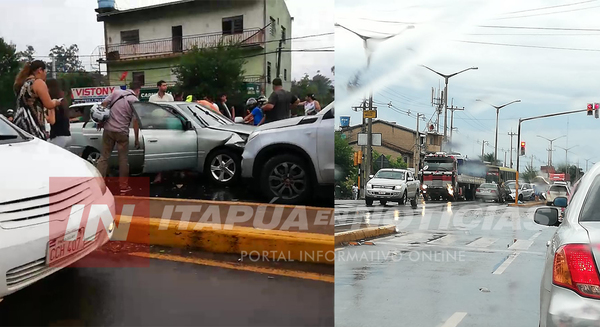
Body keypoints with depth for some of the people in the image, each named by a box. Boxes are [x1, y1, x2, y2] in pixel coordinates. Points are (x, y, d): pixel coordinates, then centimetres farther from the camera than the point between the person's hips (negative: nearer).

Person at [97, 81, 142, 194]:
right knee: (123, 159, 7)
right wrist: (137, 139, -1)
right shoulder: (135, 101, -4)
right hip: (122, 132, -3)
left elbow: (103, 104, 3)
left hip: (108, 129, 4)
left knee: (104, 157, 10)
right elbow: (135, 122, -7)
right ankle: (124, 186, 12)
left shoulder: (116, 92, 6)